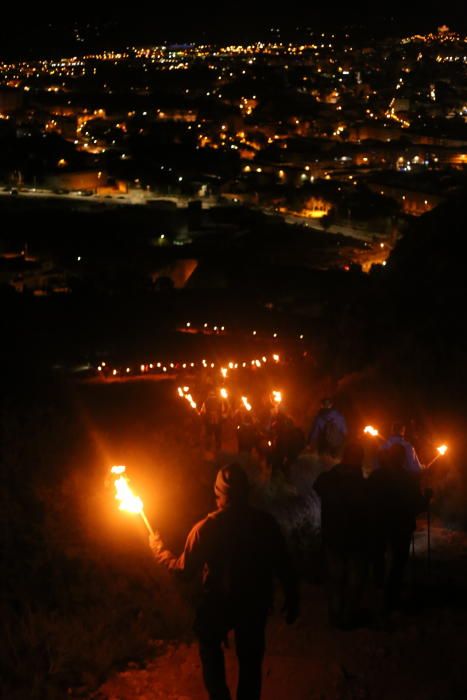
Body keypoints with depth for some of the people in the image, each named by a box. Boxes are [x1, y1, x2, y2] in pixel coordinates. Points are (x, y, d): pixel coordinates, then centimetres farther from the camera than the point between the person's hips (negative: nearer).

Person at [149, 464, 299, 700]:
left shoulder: (206, 528, -20)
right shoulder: (266, 522, -13)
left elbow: (186, 568, -11)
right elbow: (284, 565, -7)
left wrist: (159, 549, 6)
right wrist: (292, 600, 7)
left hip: (219, 603, -2)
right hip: (255, 603, 2)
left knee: (210, 643, 26)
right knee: (250, 658, 18)